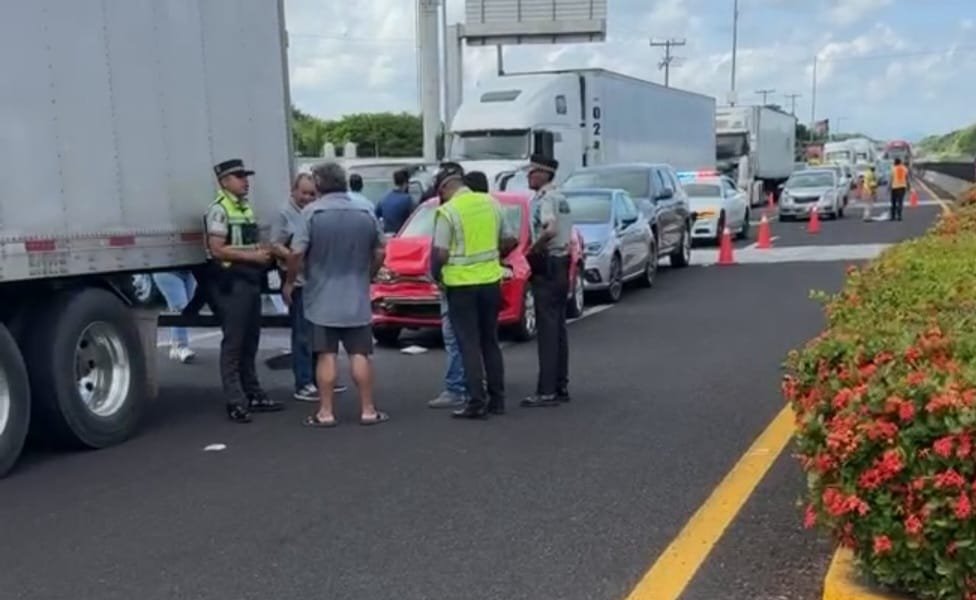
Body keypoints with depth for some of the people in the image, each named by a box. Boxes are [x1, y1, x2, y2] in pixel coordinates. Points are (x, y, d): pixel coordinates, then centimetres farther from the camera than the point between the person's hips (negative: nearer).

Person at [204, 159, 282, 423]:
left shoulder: (246, 208, 17)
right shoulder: (219, 210, -11)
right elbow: (217, 250, -19)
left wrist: (263, 252, 7)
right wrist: (253, 256, -18)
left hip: (251, 280, 9)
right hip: (231, 283, -9)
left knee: (250, 342, 14)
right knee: (233, 344, -5)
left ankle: (253, 394, 23)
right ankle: (235, 402, 0)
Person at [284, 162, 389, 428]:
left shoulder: (312, 212, -9)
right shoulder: (366, 213, 3)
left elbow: (297, 253, -14)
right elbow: (379, 253, 7)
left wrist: (289, 283, 0)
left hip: (322, 298, -2)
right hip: (357, 298, 2)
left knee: (326, 356, 3)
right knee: (360, 355, 6)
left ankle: (326, 412, 6)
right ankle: (368, 410, 10)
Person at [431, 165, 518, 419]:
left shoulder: (448, 211, -12)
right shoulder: (491, 203, 6)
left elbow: (440, 253, -15)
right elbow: (509, 241, 12)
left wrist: (435, 274, 2)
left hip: (461, 285, -5)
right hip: (491, 281, 6)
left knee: (469, 345, 1)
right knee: (490, 342, 14)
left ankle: (477, 402, 1)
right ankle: (497, 399, 18)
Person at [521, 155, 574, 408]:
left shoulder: (545, 199, -14)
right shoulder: (560, 198, 16)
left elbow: (550, 229, -31)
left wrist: (533, 249, -17)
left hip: (547, 267, -10)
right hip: (561, 265, 10)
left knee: (548, 330, -8)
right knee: (558, 329, 12)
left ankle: (547, 391, -6)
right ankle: (560, 387, 18)